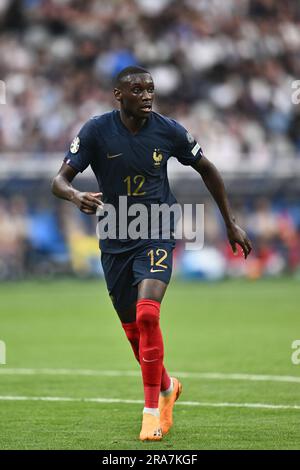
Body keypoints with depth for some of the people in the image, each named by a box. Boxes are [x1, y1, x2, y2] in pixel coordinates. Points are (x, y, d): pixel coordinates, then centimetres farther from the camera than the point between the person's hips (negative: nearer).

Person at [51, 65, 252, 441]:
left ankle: (152, 410, -15)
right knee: (133, 330, 10)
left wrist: (231, 223, 12)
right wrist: (77, 196, -37)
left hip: (157, 235, -2)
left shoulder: (168, 131, -7)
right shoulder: (97, 131, -9)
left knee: (147, 314, -24)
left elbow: (207, 170, 9)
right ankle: (166, 388, 39)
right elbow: (59, 180, -13)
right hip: (115, 242, 2)